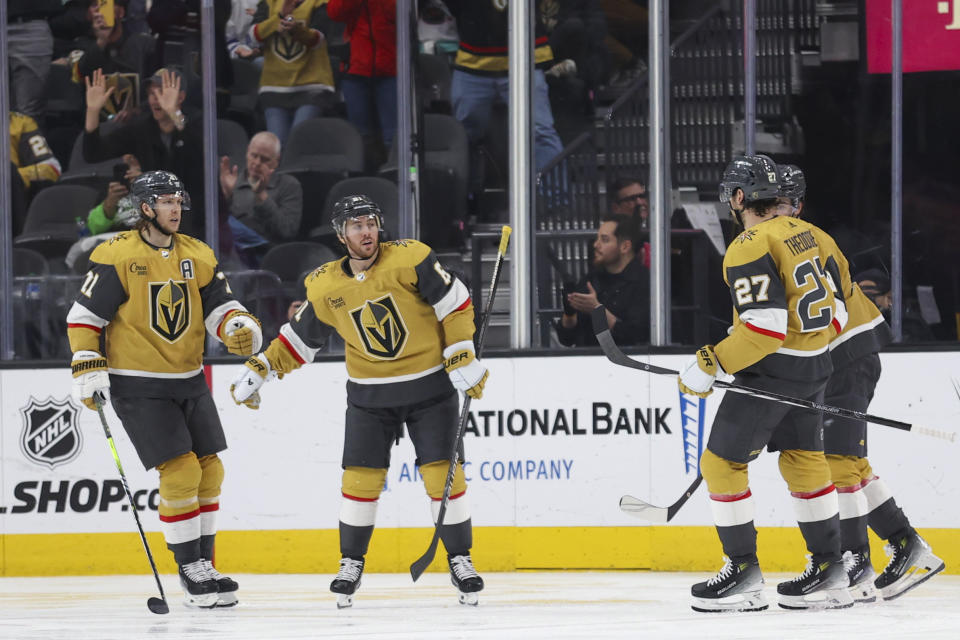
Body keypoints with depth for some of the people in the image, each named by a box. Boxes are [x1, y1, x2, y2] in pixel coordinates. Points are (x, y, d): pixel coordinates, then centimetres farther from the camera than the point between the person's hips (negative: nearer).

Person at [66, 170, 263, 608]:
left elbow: (220, 308, 6)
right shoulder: (117, 256, -12)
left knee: (209, 470, 7)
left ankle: (204, 563, 20)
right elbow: (84, 317, -8)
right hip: (138, 385, -6)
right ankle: (190, 570, -3)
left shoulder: (198, 256, 5)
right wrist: (88, 370, -15)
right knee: (180, 471, -13)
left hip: (189, 381, 7)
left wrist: (241, 329, -16)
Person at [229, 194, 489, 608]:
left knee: (443, 473, -5)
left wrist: (461, 357, -14)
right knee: (361, 476, -2)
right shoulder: (325, 287, -4)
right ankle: (351, 564, 12)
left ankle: (460, 560, 7)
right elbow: (299, 338, 9)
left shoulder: (409, 259, -13)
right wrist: (260, 370, 4)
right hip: (369, 395, 2)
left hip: (429, 386, -2)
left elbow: (455, 304, -9)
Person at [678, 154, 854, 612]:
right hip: (815, 367, 9)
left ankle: (743, 573, 1)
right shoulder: (809, 235, 9)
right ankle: (829, 571, 20)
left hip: (772, 369, -9)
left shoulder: (750, 248, -17)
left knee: (722, 462, 1)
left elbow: (764, 327, -25)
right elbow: (837, 308, 13)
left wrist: (711, 366, -20)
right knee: (803, 460, 18)